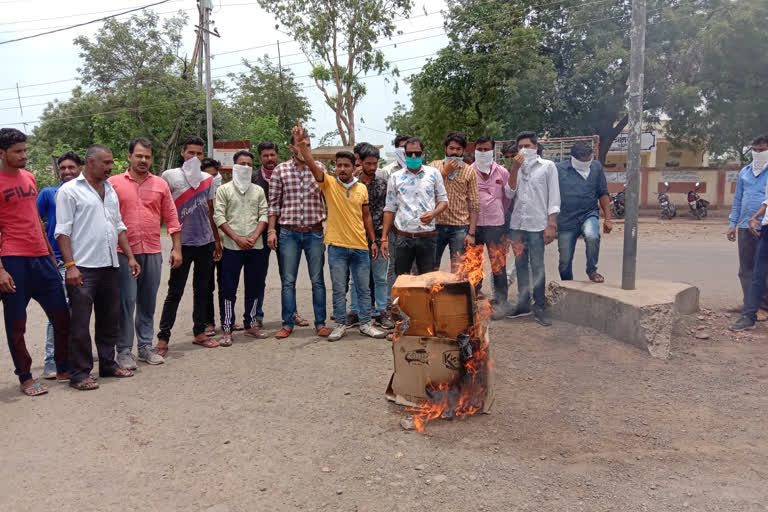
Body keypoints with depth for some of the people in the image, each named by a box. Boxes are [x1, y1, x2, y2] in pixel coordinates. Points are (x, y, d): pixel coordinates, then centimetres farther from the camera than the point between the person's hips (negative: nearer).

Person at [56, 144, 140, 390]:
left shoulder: (110, 190, 16)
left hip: (110, 266, 7)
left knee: (110, 319, 13)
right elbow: (63, 231, -9)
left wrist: (130, 256, 11)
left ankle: (108, 364, 26)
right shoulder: (69, 190, -5)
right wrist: (70, 266, -17)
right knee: (80, 323, -1)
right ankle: (79, 373, 8)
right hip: (83, 268, -7)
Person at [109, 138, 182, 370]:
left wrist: (176, 248, 5)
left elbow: (171, 218, 10)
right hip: (124, 252, -3)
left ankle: (146, 346, 22)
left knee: (148, 302, 10)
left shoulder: (160, 184, 8)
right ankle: (124, 351, 9)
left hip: (153, 252, 3)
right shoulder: (114, 183, 1)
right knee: (126, 302, -1)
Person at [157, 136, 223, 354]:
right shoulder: (170, 176, -1)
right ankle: (163, 338, 3)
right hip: (183, 243, -4)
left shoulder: (208, 179, 11)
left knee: (202, 289, 11)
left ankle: (199, 333, 21)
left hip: (206, 242, 4)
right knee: (175, 291, -4)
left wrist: (217, 240, 15)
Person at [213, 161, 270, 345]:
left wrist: (254, 237, -9)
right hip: (232, 247, -3)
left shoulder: (258, 190, 13)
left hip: (256, 247, 3)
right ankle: (227, 330, 6)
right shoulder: (224, 189, 3)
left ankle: (250, 325, 24)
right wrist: (237, 238, -12)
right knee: (229, 289, -1)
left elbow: (264, 215, 6)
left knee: (254, 287, 10)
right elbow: (218, 217, -4)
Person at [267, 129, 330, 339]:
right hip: (289, 233, 0)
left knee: (317, 280, 5)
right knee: (288, 281, 5)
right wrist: (271, 230, -2)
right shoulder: (280, 170, 3)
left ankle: (320, 323, 14)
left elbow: (327, 198, 8)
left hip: (314, 232, 1)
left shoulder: (319, 168, 5)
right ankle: (288, 324, 14)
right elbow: (274, 202, 4)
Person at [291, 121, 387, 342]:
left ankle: (366, 324, 21)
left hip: (360, 246, 2)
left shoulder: (362, 188, 7)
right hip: (337, 246, -2)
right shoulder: (329, 184, -2)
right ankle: (340, 325, 18)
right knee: (338, 289, 6)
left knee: (363, 288, 9)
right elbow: (312, 165, -18)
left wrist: (373, 240, 11)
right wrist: (301, 144, -34)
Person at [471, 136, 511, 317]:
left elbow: (509, 196, 14)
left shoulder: (502, 172, 5)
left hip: (496, 225, -1)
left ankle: (500, 304, 8)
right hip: (473, 225, 1)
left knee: (498, 267, -2)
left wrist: (502, 213, 11)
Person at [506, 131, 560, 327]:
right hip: (517, 224, 5)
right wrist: (515, 169, -6)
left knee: (537, 266, -4)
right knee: (520, 265, 9)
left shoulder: (547, 166, 2)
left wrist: (551, 224, -10)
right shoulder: (516, 167, 15)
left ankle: (540, 307, 3)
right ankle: (523, 304, 18)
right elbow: (510, 193, 3)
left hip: (537, 224, -5)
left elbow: (554, 197, -3)